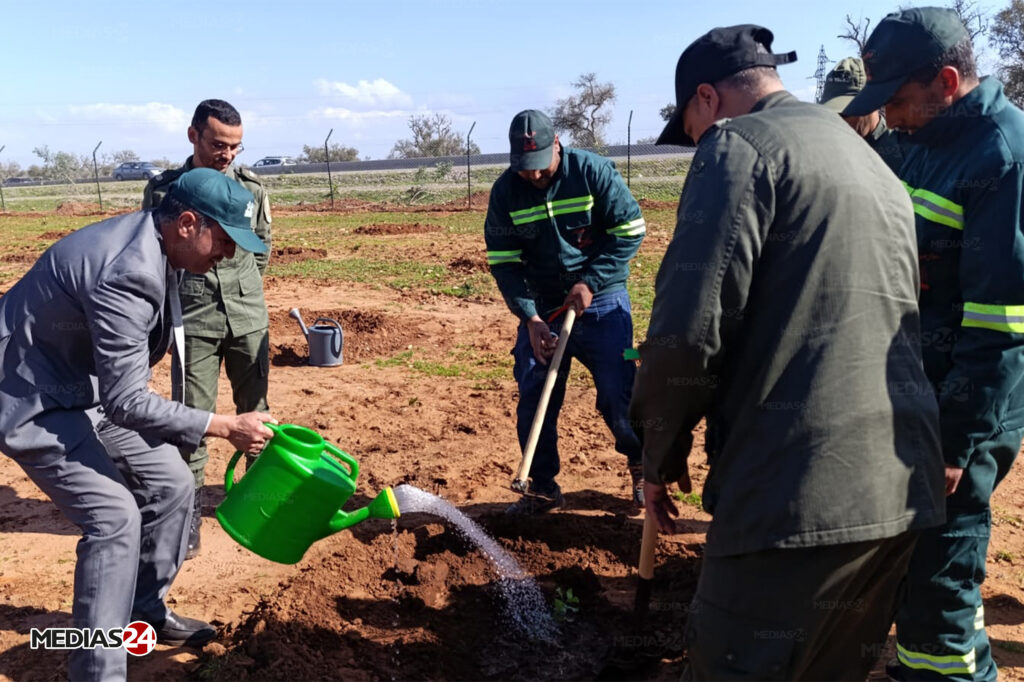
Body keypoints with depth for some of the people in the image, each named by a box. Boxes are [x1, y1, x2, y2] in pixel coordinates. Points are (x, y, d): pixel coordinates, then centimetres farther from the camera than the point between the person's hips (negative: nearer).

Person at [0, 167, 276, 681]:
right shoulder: (128, 273, -34)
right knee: (114, 516, -16)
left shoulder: (149, 242, -4)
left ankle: (146, 610, 29)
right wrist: (225, 427, -27)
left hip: (92, 386, 9)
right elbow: (125, 403, -31)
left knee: (170, 485, 9)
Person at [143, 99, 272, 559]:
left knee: (255, 409, 13)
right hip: (193, 322, -2)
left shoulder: (251, 187, 0)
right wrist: (188, 293, 6)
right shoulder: (163, 190, -6)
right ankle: (190, 512, 15)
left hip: (249, 318, 2)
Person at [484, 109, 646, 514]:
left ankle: (642, 467, 23)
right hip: (541, 306, 3)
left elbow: (630, 231, -9)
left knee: (618, 394, -4)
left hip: (601, 300, -3)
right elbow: (503, 263, -3)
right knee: (533, 397, 2)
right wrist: (529, 317, -14)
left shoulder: (594, 171, -12)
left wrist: (591, 282, -18)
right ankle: (542, 488, 18)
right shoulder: (505, 191, -5)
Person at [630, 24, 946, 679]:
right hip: (903, 489, 9)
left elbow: (688, 328, -17)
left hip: (798, 497, -9)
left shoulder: (739, 147, -5)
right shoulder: (877, 165, 22)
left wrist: (661, 454, -2)